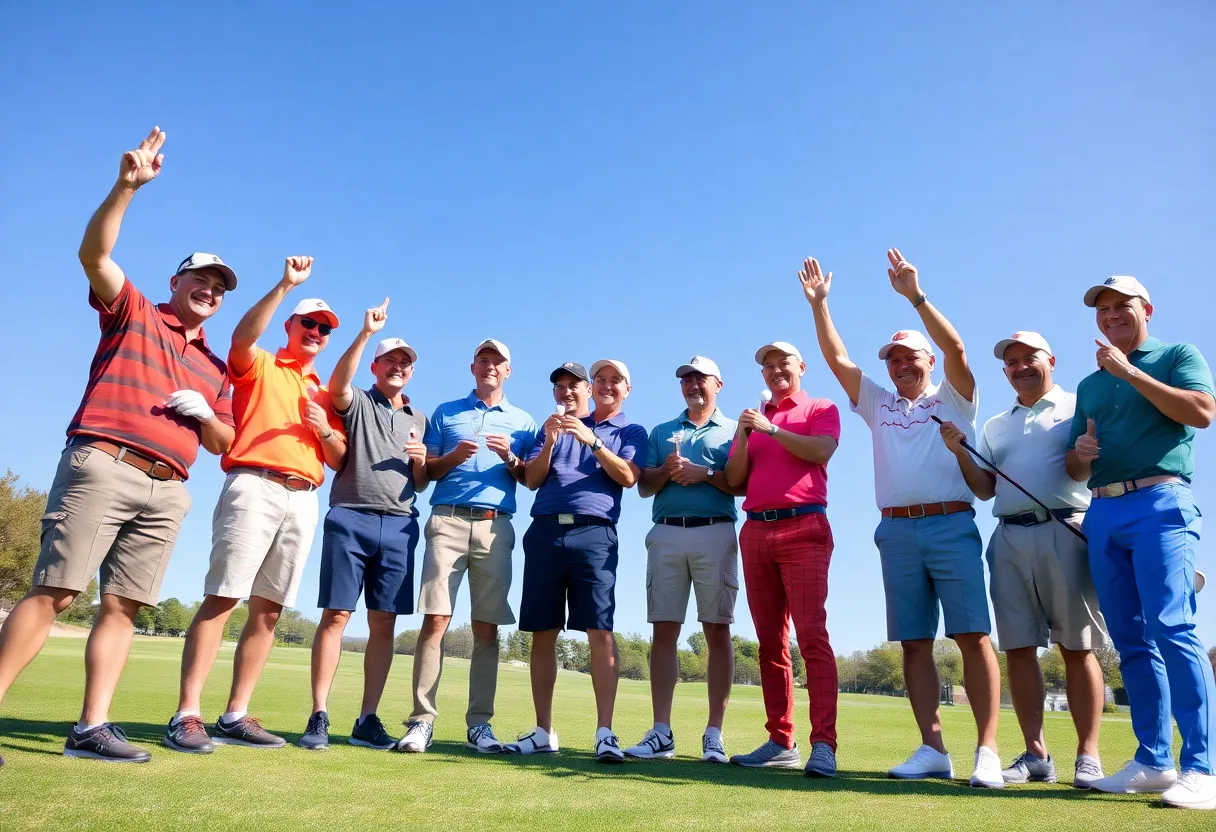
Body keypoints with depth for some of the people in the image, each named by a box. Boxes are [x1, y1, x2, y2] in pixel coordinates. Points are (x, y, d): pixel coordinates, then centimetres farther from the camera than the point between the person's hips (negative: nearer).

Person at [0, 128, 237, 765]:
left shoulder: (216, 370, 23)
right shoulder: (133, 312, 14)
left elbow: (223, 444, 20)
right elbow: (94, 253, -3)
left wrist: (204, 414, -2)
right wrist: (127, 186, -15)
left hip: (167, 492, 4)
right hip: (102, 467, -4)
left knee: (121, 606, 0)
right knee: (53, 592, -10)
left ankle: (91, 727, 2)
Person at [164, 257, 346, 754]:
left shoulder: (326, 394, 23)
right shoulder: (258, 366, 12)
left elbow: (339, 461, 18)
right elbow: (242, 337, -14)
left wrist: (324, 431, -2)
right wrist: (285, 285, -19)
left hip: (302, 500, 5)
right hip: (254, 488, -5)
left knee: (269, 609, 3)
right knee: (221, 598, -12)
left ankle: (236, 716, 9)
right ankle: (186, 714, -8)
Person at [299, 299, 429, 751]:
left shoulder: (420, 419, 21)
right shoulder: (357, 402, 10)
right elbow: (337, 383, -16)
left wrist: (421, 462, -3)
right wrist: (366, 333, -24)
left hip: (399, 526, 3)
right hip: (351, 518, -3)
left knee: (384, 623, 1)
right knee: (335, 615, -6)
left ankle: (367, 720, 7)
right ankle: (319, 717, -1)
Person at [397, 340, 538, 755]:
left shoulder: (522, 421, 19)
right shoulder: (446, 412, 18)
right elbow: (425, 469, 13)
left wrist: (511, 458, -6)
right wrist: (453, 457, -6)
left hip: (496, 526, 1)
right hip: (448, 519, 0)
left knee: (487, 628, -1)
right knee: (435, 619, -9)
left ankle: (480, 724, 4)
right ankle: (421, 720, -6)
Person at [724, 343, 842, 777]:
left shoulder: (821, 409, 10)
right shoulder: (753, 418, 21)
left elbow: (821, 451, -10)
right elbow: (734, 480, 12)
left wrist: (770, 429, -11)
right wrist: (743, 437, -3)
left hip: (803, 529, -5)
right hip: (756, 530, 5)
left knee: (811, 635, -13)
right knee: (770, 641, 4)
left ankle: (823, 745, -13)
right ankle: (781, 742, 9)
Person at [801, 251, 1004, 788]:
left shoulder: (953, 398, 10)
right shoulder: (877, 404, 19)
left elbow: (955, 348, -8)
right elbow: (836, 358, 12)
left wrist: (915, 296, -14)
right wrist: (818, 304, 5)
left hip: (952, 526, -3)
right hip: (897, 531, 3)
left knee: (973, 636, -8)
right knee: (915, 643, 2)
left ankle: (987, 751, -5)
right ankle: (932, 749, 6)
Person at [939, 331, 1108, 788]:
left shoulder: (1078, 407, 8)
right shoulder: (995, 426, 21)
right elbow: (985, 489, 15)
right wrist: (960, 452, 0)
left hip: (1065, 532, -4)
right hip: (1009, 538, 4)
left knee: (1077, 646, -1)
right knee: (1018, 647, 2)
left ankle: (1088, 755, 5)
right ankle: (1035, 754, 8)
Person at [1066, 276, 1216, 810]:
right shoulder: (1089, 385, 24)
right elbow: (1077, 471, 23)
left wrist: (1129, 371, -9)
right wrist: (1080, 452, 0)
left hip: (1160, 503, -5)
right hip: (1103, 514, 6)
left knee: (1171, 629, -16)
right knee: (1131, 641, 4)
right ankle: (1153, 762, 8)